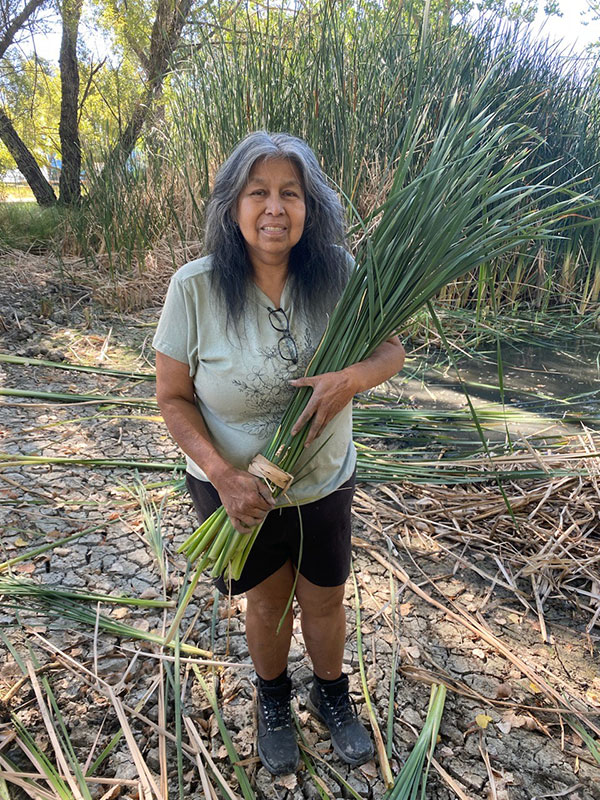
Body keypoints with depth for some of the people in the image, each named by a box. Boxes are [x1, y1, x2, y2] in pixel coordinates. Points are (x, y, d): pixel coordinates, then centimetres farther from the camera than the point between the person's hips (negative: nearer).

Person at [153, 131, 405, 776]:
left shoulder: (338, 275, -15)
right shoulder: (194, 288, -20)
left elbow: (392, 349, -7)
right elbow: (173, 398, -13)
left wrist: (353, 377, -30)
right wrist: (223, 475, -24)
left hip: (325, 482, 2)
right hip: (235, 488, -1)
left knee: (324, 600, 20)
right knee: (269, 602, 20)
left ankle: (332, 695, 53)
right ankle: (272, 699, 53)